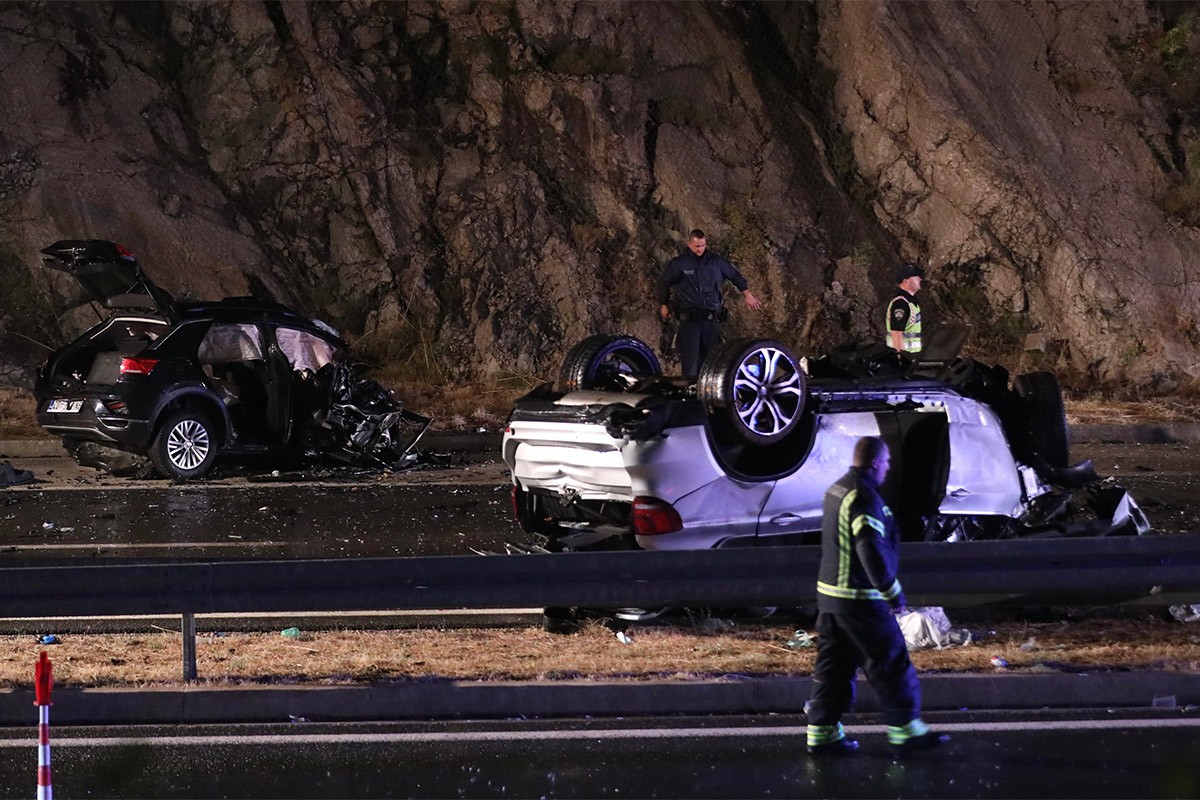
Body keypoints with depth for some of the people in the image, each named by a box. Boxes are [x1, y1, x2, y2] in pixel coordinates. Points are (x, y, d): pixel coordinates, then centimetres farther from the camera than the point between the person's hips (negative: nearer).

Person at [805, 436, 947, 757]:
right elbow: (872, 551, -26)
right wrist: (893, 592, -18)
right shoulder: (864, 499, -20)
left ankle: (822, 732, 14)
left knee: (833, 666, 13)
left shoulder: (835, 491, 12)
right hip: (861, 599, -10)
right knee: (891, 662, 1)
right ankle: (905, 729, 7)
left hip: (830, 595, 10)